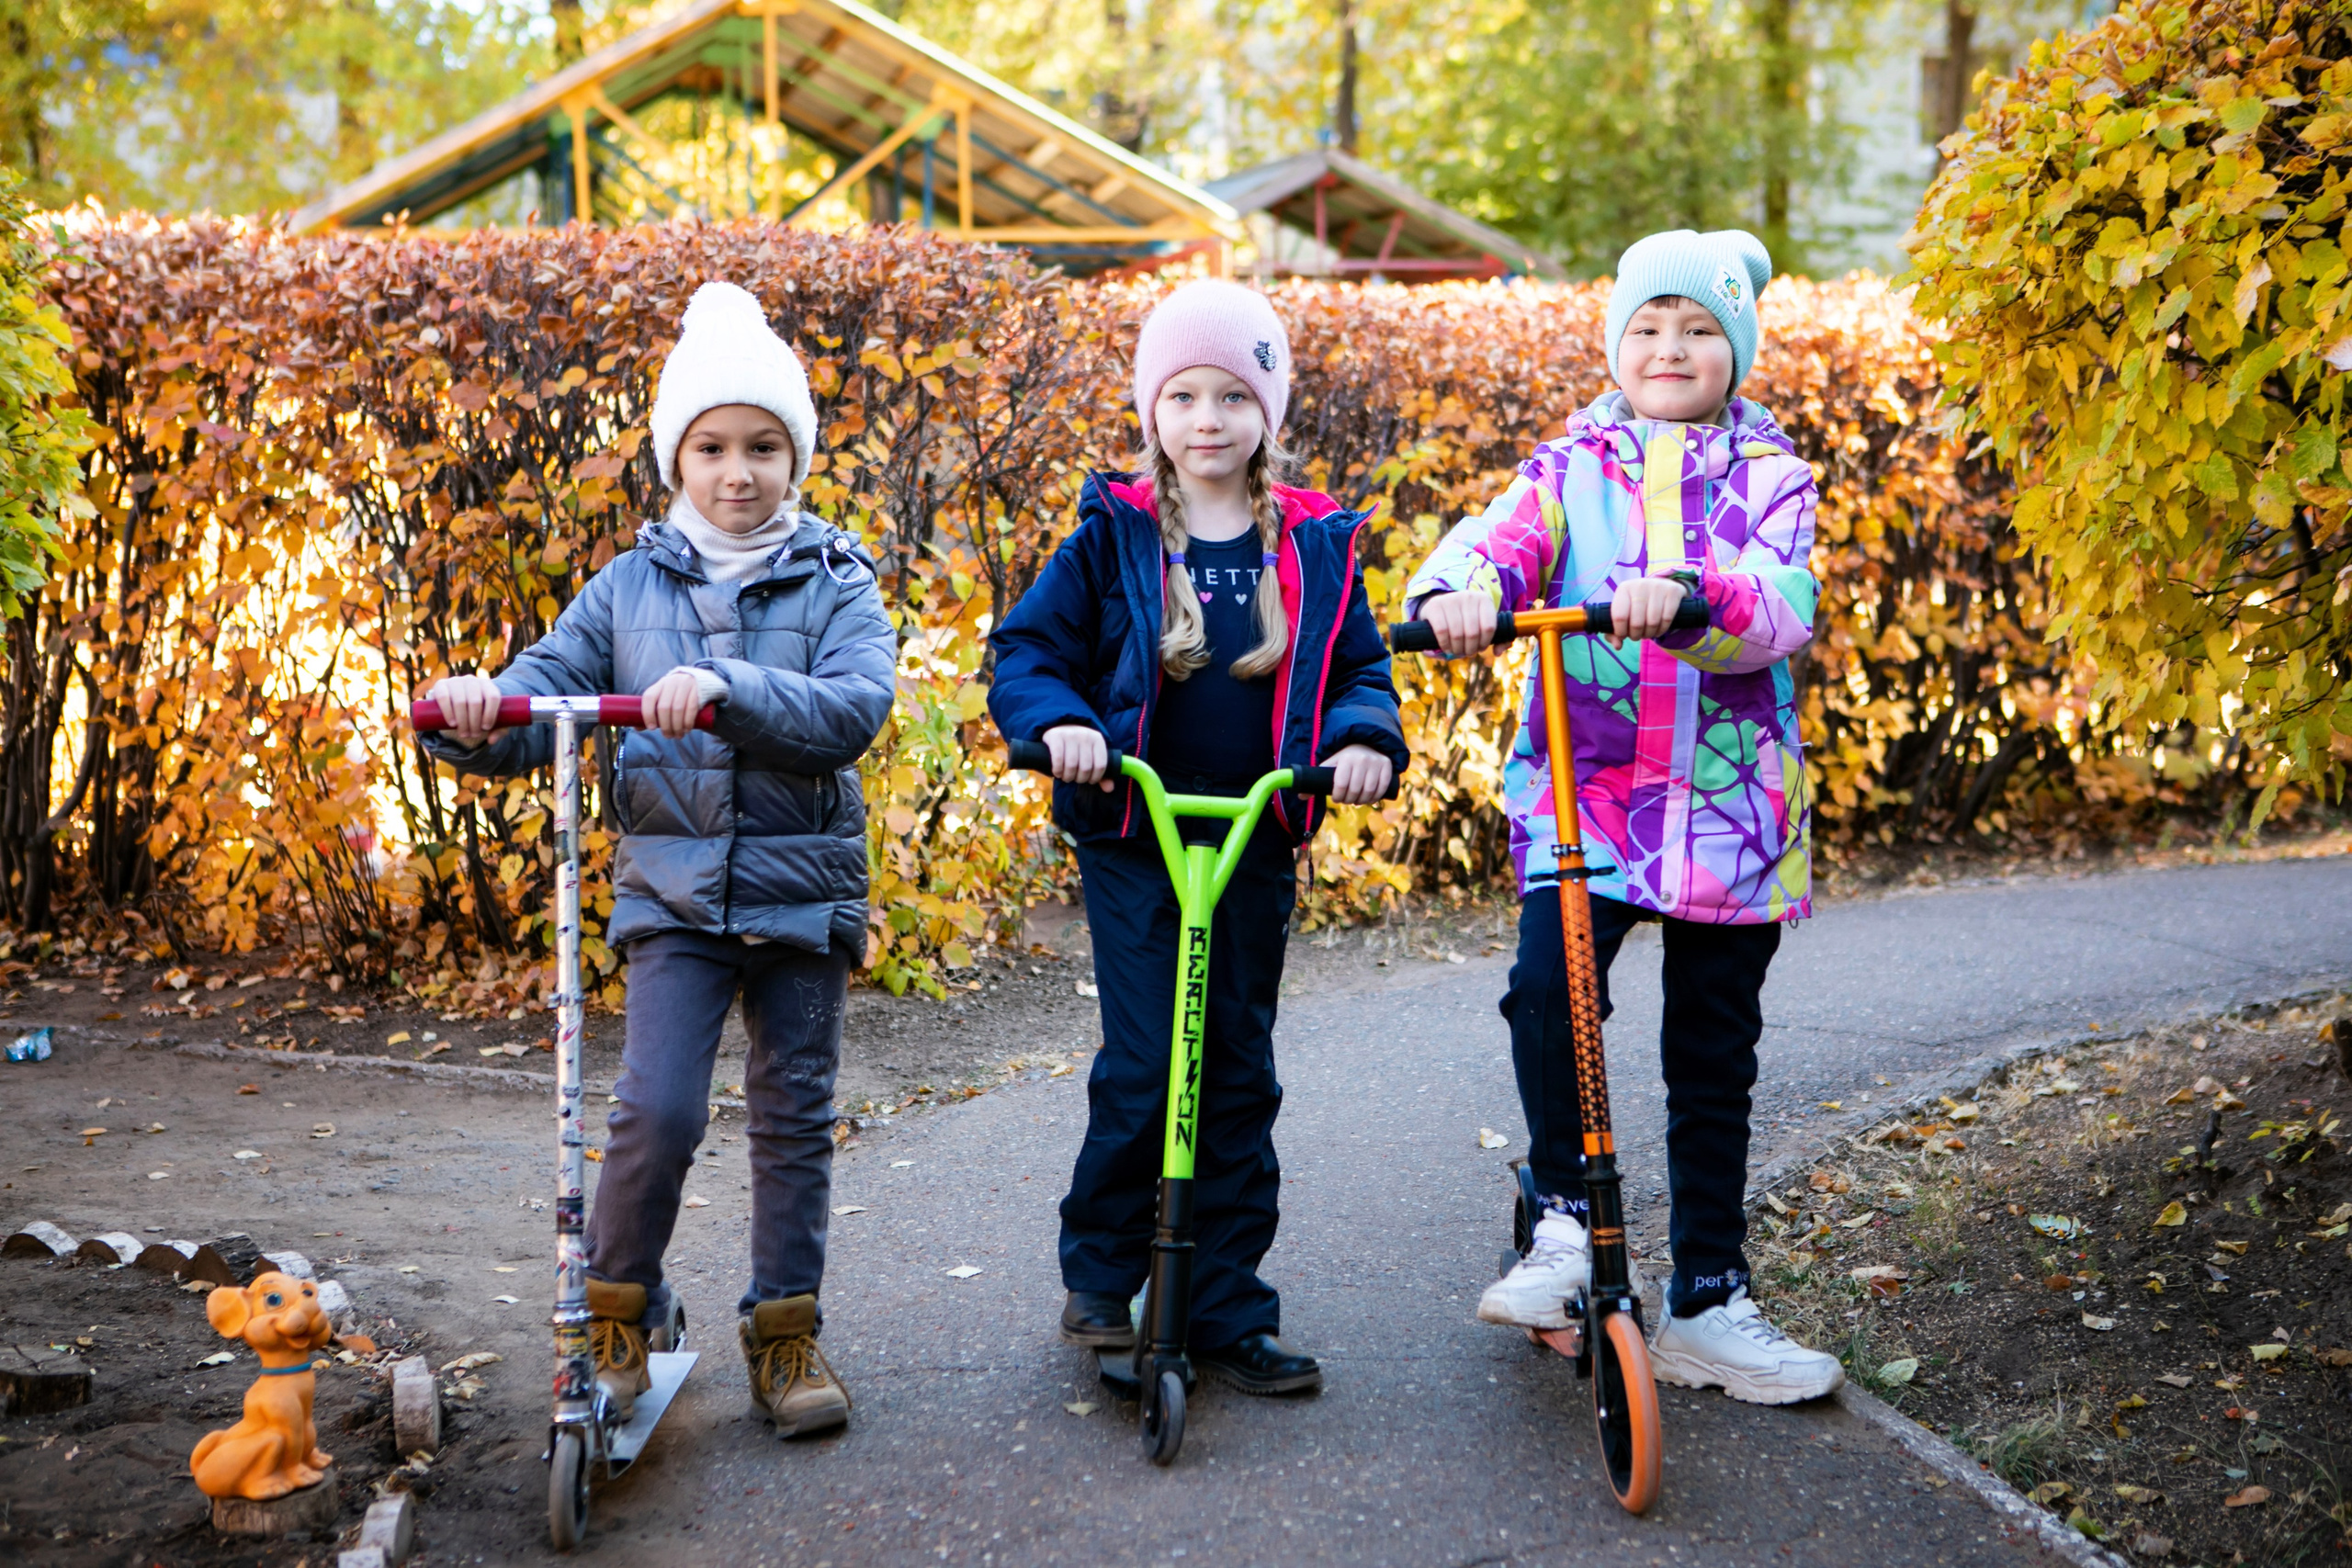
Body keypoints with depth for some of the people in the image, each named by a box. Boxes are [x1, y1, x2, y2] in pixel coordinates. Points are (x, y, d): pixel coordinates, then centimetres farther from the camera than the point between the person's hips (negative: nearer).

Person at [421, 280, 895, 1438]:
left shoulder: (836, 585, 1)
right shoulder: (629, 587, 7)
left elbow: (853, 711, -16)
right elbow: (535, 708, 3)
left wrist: (726, 686, -30)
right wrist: (478, 716, -21)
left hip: (803, 884, 0)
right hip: (672, 885, 0)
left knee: (794, 1120, 7)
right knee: (657, 1107, -12)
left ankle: (785, 1334, 23)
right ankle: (619, 1312, 11)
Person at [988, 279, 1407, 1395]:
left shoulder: (1314, 546, 5)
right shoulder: (1112, 536, -1)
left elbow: (1359, 666, 9)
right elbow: (1027, 651, 0)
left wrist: (1365, 738, -12)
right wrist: (1059, 722, -20)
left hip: (1257, 840, 3)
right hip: (1132, 839, -2)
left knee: (1239, 1074, 7)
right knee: (1143, 1065, -7)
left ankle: (1230, 1316, 16)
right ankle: (1098, 1279, 15)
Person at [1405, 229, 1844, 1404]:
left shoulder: (1767, 475, 5)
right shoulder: (1572, 466, 9)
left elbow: (1783, 601, -14)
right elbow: (1504, 536, -11)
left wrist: (1688, 597, -36)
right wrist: (1464, 589, -35)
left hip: (1728, 795, 1)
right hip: (1580, 785, -1)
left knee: (1712, 1061, 9)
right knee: (1547, 985, -26)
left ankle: (1707, 1306, 22)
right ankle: (1565, 1218, -5)